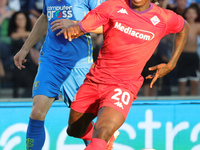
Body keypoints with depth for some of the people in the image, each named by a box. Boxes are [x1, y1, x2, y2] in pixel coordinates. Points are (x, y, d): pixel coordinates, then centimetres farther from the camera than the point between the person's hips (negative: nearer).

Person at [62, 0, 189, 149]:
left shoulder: (164, 18, -3)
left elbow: (184, 27, 20)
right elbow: (81, 28, -6)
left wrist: (171, 65, 13)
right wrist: (72, 29, -32)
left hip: (123, 87, -3)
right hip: (94, 81, 3)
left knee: (101, 135, -28)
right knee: (74, 131, 17)